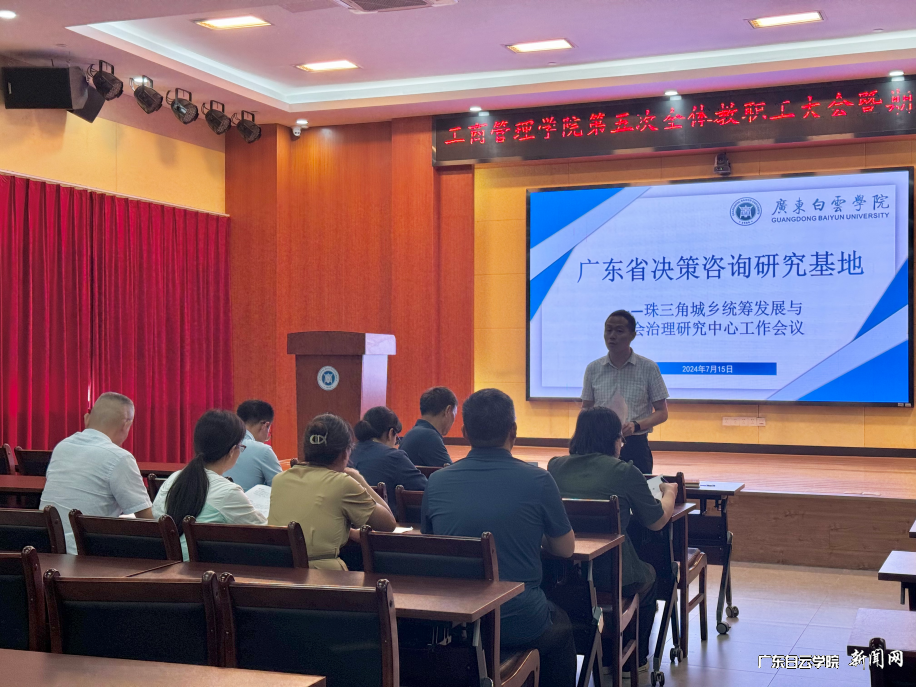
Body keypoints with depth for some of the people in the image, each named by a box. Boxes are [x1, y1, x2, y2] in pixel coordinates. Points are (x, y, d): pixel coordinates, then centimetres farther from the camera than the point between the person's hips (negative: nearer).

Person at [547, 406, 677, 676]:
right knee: (648, 575, 33)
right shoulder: (626, 472, -10)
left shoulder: (555, 465, 2)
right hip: (609, 575, -4)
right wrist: (669, 493, 24)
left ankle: (605, 655, 45)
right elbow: (657, 521, 3)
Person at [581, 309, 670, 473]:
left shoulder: (648, 368, 0)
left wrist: (636, 425, -15)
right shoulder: (593, 369, 7)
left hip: (635, 444, -2)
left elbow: (662, 412, 3)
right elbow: (586, 410, 13)